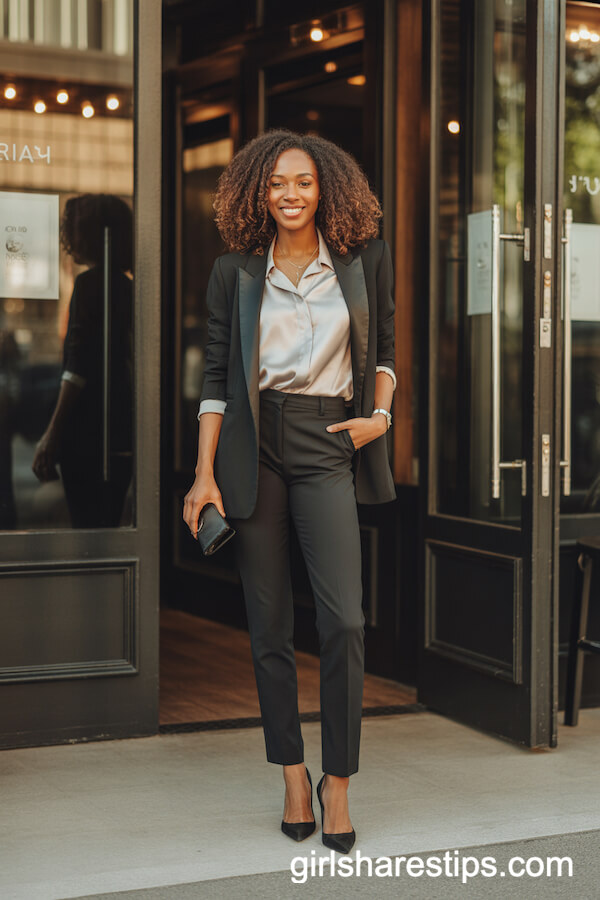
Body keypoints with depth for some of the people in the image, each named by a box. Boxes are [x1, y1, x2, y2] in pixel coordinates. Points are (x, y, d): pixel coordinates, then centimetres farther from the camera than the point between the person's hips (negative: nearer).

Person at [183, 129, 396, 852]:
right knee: (268, 624, 4)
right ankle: (292, 776, 15)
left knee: (343, 619, -13)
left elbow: (384, 348, 19)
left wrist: (380, 414, 1)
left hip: (328, 445, -1)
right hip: (255, 447, 1)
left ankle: (338, 781, 1)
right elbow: (216, 376, 6)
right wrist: (205, 474, -1)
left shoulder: (365, 261, 8)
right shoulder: (234, 273, 7)